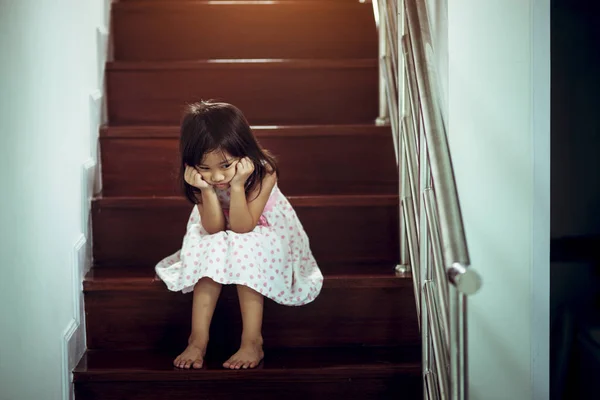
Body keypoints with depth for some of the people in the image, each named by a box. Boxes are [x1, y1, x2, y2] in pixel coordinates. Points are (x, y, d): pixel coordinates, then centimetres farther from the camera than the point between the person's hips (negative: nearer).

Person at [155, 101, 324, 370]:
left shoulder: (263, 173, -31)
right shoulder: (201, 178, -23)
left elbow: (242, 228, -33)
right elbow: (214, 229, -25)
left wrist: (237, 186, -44)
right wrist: (207, 191, -39)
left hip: (264, 233, -2)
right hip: (219, 238, 3)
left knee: (244, 253, -32)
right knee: (212, 253, -28)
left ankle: (252, 342, -27)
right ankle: (198, 339, -23)